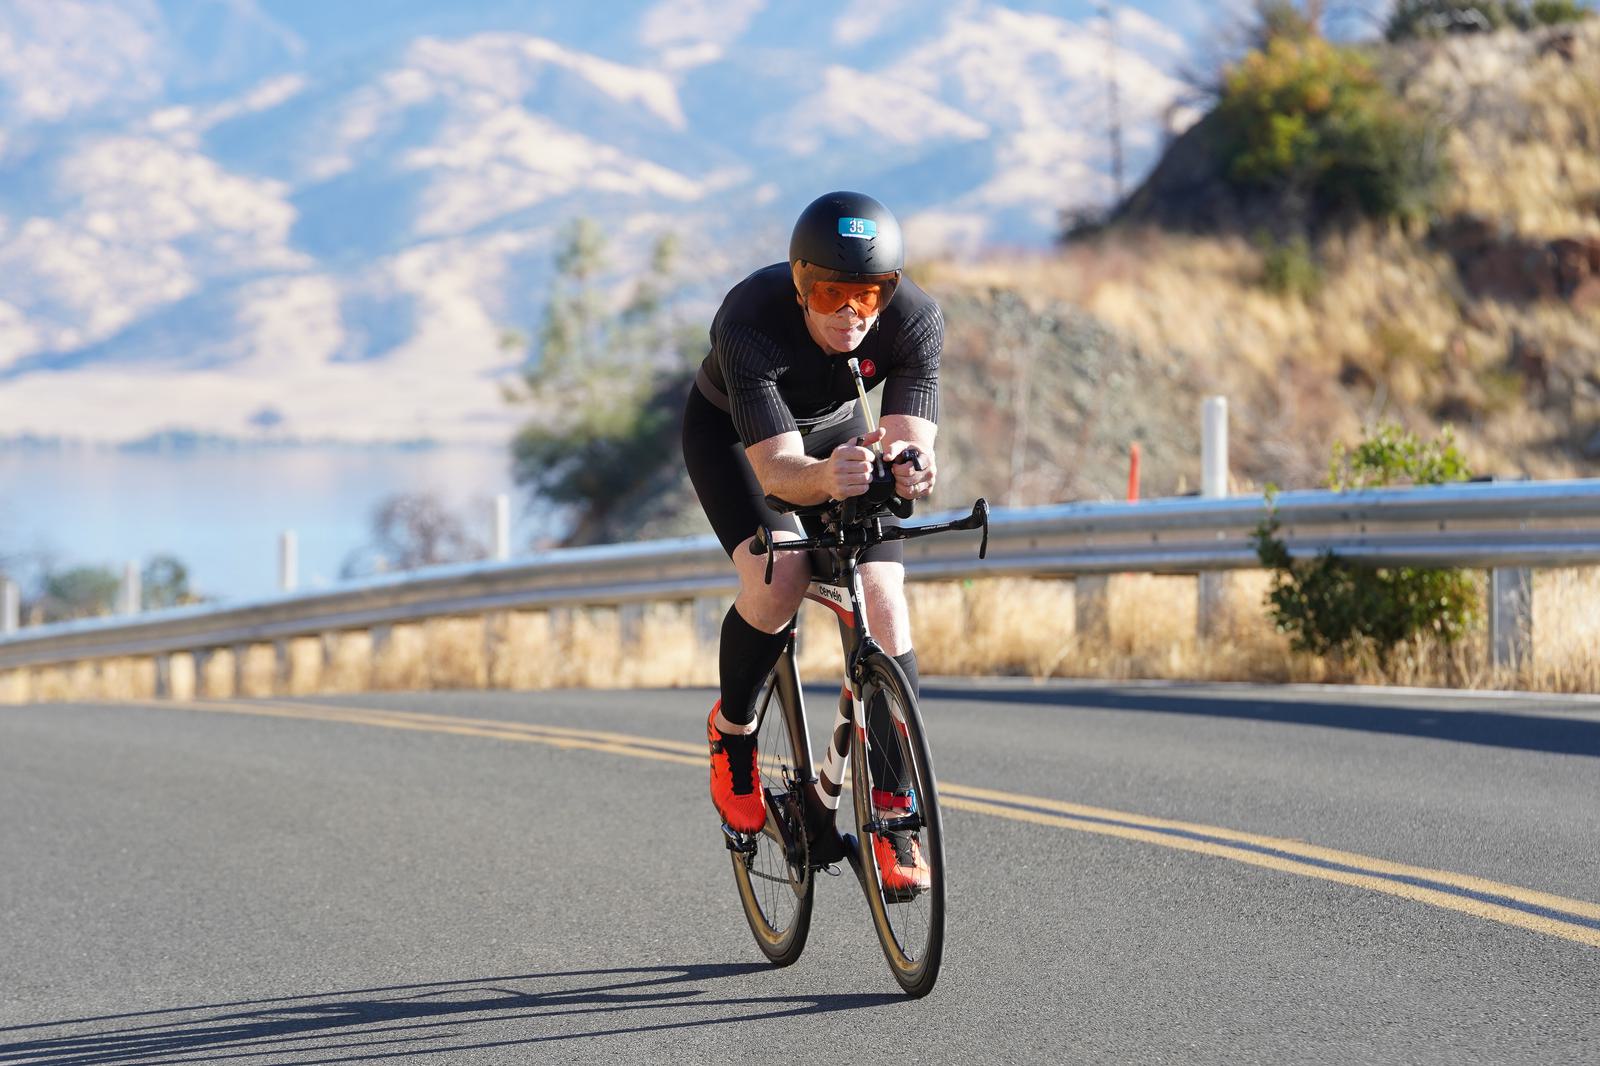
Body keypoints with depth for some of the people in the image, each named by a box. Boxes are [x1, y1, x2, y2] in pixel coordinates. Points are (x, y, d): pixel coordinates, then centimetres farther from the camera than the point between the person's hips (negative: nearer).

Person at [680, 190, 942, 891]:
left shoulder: (916, 321, -31)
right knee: (777, 583, -29)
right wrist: (825, 478, -68)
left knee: (884, 605, -15)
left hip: (840, 431, 3)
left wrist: (908, 466, -61)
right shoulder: (751, 320, -40)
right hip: (732, 432, -3)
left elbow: (914, 442, -37)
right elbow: (776, 468, -46)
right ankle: (732, 730, 1)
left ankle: (893, 823, -6)